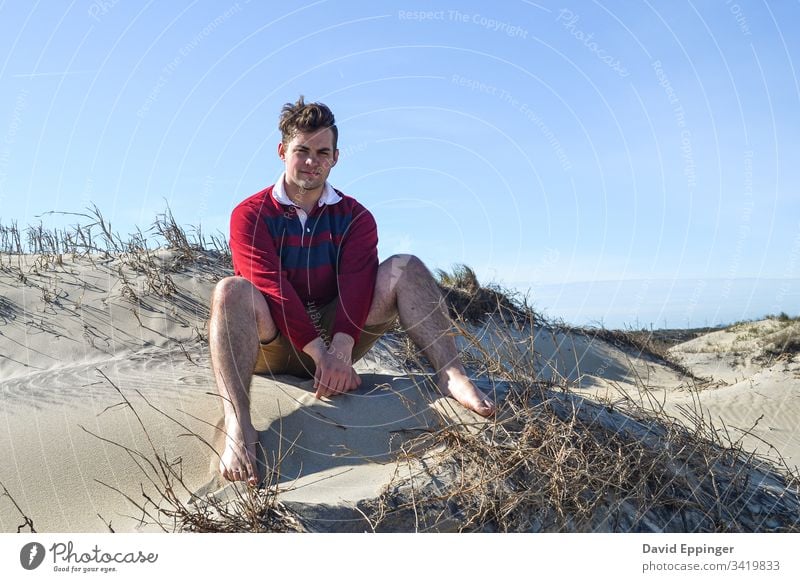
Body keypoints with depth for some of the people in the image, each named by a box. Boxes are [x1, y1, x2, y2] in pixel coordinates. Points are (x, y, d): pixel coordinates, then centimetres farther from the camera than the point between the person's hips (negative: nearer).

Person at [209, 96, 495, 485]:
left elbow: (356, 283, -13)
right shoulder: (250, 215, -2)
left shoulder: (354, 217, 5)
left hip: (334, 340, 2)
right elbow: (272, 287, -17)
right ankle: (238, 427, -50)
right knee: (232, 290, -32)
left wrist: (340, 350, -31)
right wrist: (319, 352, -29)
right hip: (274, 347, -2)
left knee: (405, 269, -14)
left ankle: (451, 376, -33)